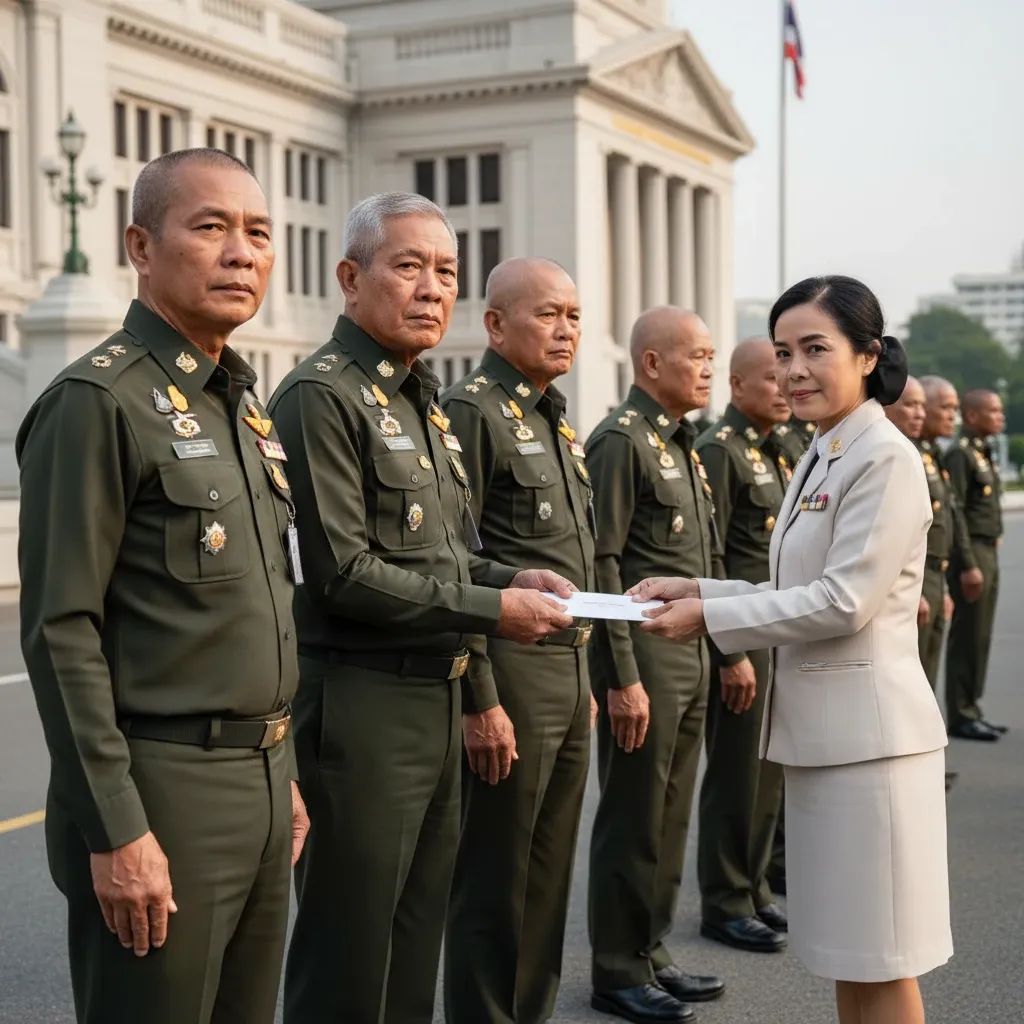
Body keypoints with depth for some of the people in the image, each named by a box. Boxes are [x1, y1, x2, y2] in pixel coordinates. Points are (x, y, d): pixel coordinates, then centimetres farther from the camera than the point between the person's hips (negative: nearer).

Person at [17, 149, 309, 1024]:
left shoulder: (246, 406, 13)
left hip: (262, 782, 8)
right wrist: (116, 829, -19)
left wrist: (284, 772, 17)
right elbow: (60, 633, -16)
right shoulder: (96, 402, -12)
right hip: (162, 790, -8)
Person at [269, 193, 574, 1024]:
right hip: (359, 711, -9)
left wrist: (511, 577, 5)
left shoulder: (425, 403, 16)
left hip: (436, 704, 9)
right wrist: (493, 608, -16)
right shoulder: (320, 396, -13)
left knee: (416, 946, 17)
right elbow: (342, 573, -20)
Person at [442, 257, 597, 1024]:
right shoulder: (473, 412, -11)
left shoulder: (555, 420, 16)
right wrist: (477, 699, -19)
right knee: (493, 884, 3)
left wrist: (584, 674, 18)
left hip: (570, 672, 8)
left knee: (548, 876, 14)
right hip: (512, 673, -8)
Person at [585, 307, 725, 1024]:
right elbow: (602, 564, -17)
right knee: (633, 822, 1)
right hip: (645, 656, -8)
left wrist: (709, 653, 14)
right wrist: (623, 677, -19)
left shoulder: (682, 444, 15)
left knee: (671, 817, 14)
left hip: (692, 654, 8)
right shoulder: (620, 440, -12)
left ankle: (652, 953, 26)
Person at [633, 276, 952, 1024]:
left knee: (878, 960, 1)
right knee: (845, 951, 16)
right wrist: (699, 590, 3)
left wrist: (710, 617, -16)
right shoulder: (821, 458, 14)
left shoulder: (886, 459, -13)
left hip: (866, 727, -9)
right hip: (821, 727, 9)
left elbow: (844, 600, -20)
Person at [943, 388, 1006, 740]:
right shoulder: (959, 454, -13)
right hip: (972, 553, -9)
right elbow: (954, 513, -18)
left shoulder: (984, 454, 17)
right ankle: (961, 716, 2)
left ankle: (971, 709, 19)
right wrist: (967, 565, -20)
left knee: (980, 638, 12)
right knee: (967, 638, -4)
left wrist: (990, 559, 17)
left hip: (989, 553, 9)